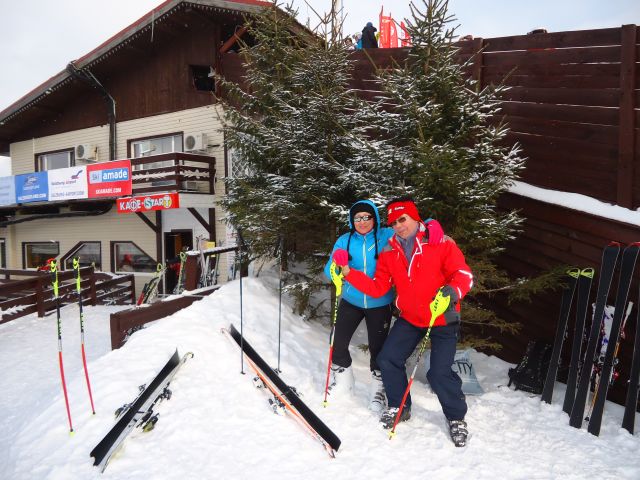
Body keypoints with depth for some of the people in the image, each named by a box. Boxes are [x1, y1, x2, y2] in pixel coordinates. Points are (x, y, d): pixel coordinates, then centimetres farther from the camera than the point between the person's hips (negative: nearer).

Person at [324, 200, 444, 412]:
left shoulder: (387, 236, -10)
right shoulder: (344, 241, -4)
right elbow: (330, 273, -7)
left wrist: (432, 225, -35)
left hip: (379, 304, -2)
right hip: (351, 301, 2)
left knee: (377, 348, 6)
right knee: (338, 343, 5)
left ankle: (378, 388, 31)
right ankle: (343, 379, 33)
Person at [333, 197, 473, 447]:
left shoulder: (440, 243, -13)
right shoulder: (390, 252, 1)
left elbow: (463, 274, -13)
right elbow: (378, 287, 0)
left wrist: (453, 291, -34)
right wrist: (348, 272, -9)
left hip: (442, 319, -5)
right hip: (409, 318, 5)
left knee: (439, 374, -8)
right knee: (387, 360, 3)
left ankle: (456, 417, 21)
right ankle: (399, 407, 28)